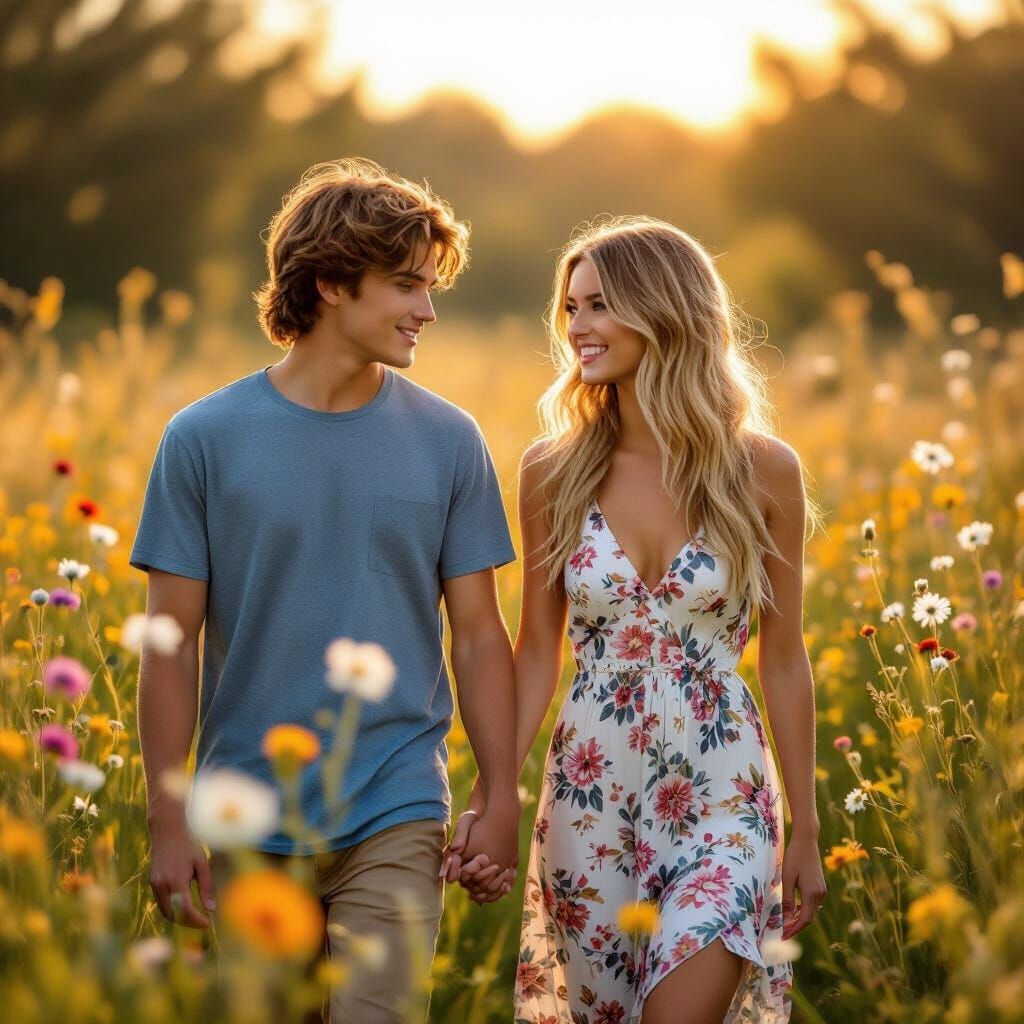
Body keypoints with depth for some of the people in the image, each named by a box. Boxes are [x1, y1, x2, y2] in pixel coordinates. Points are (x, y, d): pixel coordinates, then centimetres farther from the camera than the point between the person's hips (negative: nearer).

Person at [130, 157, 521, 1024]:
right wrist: (169, 822, -4)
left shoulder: (448, 441, 3)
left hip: (394, 821, 0)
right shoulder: (204, 440, -1)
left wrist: (502, 799, 1)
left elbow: (479, 636, 6)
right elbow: (172, 645, 0)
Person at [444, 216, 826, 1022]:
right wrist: (489, 800, -4)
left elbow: (783, 660, 1)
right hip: (591, 796, 2)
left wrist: (807, 831, 4)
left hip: (723, 798, -2)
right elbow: (537, 654, 4)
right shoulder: (553, 471, -1)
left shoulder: (764, 470, -5)